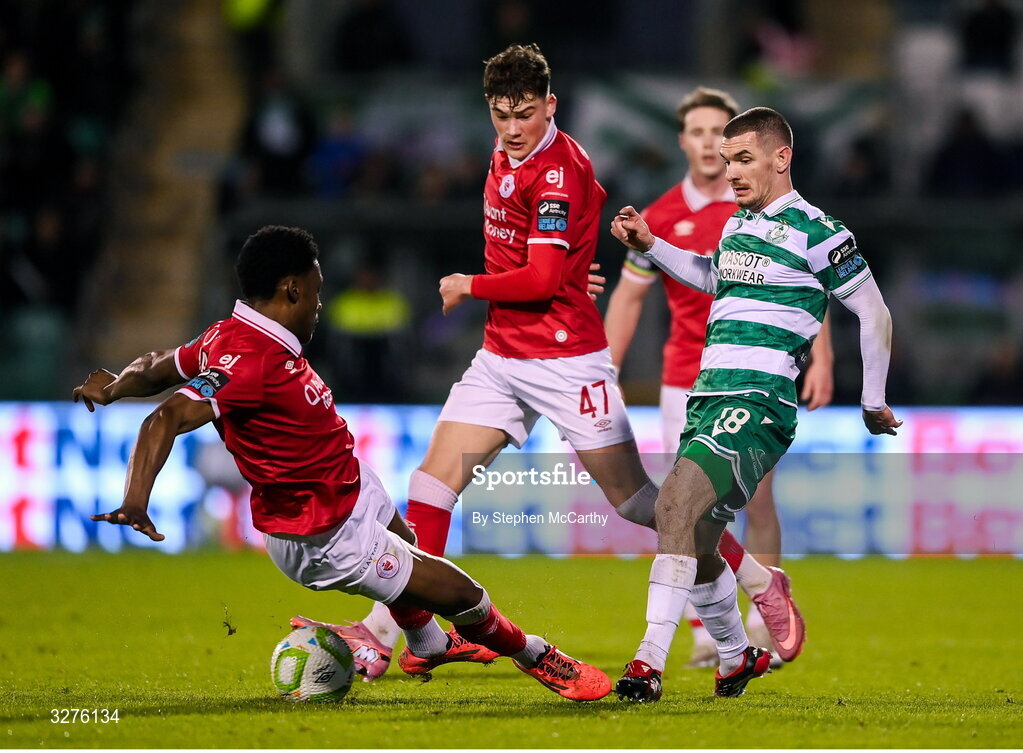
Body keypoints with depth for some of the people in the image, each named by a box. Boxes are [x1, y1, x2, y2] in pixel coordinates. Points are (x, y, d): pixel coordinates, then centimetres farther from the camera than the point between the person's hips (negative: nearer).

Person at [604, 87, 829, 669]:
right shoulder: (660, 218, 1)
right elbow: (628, 297, 9)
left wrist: (822, 358, -4)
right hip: (687, 381, 1)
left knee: (756, 498, -5)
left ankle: (767, 622, 9)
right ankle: (707, 632, 4)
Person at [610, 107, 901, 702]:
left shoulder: (814, 232, -6)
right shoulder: (737, 224, 17)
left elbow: (875, 313, 0)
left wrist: (874, 404, 6)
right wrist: (651, 245, 25)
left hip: (760, 401, -8)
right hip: (710, 396, 8)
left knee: (677, 500, -27)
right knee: (695, 544, 11)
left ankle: (650, 663, -34)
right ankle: (738, 657, 34)